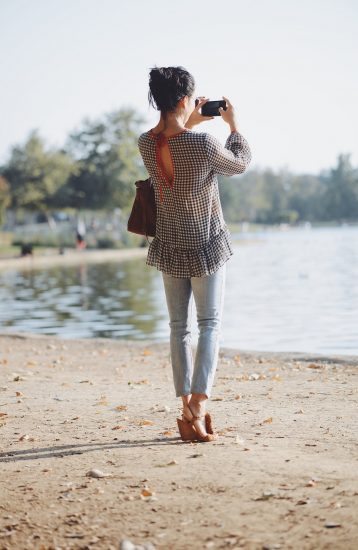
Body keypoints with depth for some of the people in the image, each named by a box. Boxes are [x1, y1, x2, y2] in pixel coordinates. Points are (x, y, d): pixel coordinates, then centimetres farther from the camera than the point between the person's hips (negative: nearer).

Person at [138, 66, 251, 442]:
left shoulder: (146, 143, -8)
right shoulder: (203, 144, -23)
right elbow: (240, 164, -2)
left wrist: (190, 124, 16)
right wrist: (233, 123, 9)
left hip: (169, 247, 4)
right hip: (207, 246, -4)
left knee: (179, 327, 12)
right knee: (210, 326, 4)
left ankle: (187, 411, 14)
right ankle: (198, 408, -8)